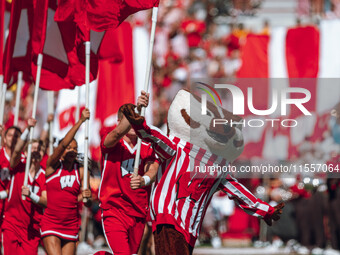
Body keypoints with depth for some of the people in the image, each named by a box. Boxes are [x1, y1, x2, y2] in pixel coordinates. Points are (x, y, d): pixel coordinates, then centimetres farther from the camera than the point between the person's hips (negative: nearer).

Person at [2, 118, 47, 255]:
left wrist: (31, 195, -25)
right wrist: (28, 129, -32)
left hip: (32, 227, 2)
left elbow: (46, 202, -6)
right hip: (11, 224, -2)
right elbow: (17, 150, -21)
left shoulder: (44, 176, 4)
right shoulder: (19, 166, 0)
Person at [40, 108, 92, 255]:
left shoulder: (81, 171, 7)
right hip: (50, 224, -3)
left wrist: (86, 197, -16)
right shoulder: (53, 165, -1)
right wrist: (81, 121, -21)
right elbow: (63, 144, -17)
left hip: (71, 225, 3)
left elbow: (87, 204, 8)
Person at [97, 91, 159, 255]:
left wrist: (144, 180, -34)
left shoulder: (147, 149, 10)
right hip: (114, 211, -5)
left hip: (139, 215, 5)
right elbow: (118, 133, -25)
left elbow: (152, 170, -9)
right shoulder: (111, 144, -1)